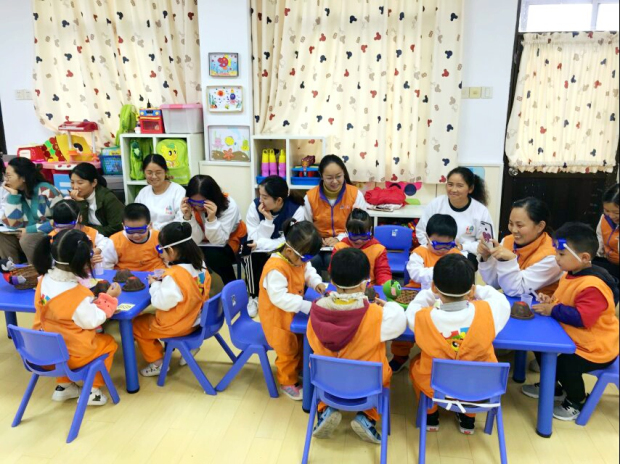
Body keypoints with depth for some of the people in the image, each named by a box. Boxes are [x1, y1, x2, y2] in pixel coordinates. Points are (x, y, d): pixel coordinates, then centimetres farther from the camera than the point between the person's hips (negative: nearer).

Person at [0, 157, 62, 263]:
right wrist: (13, 195, -8)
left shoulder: (46, 191, -16)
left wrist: (30, 230, -16)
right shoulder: (17, 194, 5)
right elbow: (12, 224, -4)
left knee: (27, 240, -30)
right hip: (31, 236, 7)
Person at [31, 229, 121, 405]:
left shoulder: (44, 280, -8)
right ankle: (92, 390, 21)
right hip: (72, 354, -7)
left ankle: (63, 386, 36)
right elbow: (92, 321, -18)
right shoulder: (78, 294, -30)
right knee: (109, 342, 20)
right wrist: (109, 298, -10)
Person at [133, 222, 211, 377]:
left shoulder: (174, 275, -31)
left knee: (137, 325, 13)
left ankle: (157, 362, 19)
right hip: (194, 318, 8)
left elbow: (162, 302, -26)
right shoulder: (200, 266, -7)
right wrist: (163, 281, 3)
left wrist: (155, 284, -10)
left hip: (176, 326, -8)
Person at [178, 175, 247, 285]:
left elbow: (219, 241, -27)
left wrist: (212, 218, -42)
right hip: (205, 244, 3)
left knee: (213, 255, -32)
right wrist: (187, 217, -32)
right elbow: (195, 240, -18)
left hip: (230, 241, -3)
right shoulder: (189, 205, -17)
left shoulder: (229, 205, -26)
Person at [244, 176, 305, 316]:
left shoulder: (296, 210, -22)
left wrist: (261, 244, -31)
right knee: (250, 254, -32)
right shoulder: (255, 206, -18)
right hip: (259, 252, 1)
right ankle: (253, 296, -11)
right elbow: (253, 240, -19)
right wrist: (267, 219, -30)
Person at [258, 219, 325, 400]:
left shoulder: (299, 259, -9)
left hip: (294, 313, 8)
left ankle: (298, 369, 50)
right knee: (288, 350, 9)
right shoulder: (276, 269, -37)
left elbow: (309, 272, 9)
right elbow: (280, 298, -37)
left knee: (300, 343, 25)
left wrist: (317, 283, -12)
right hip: (278, 317, -8)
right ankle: (287, 383, 32)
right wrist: (307, 306, -37)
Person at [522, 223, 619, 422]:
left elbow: (581, 318, -35)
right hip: (573, 337, 10)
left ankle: (577, 401, 7)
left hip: (597, 348, -10)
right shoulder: (571, 274, 2)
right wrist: (550, 301, -3)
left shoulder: (593, 286, -31)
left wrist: (553, 310, -27)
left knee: (565, 364, -25)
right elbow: (565, 302, 17)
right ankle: (553, 387, 29)